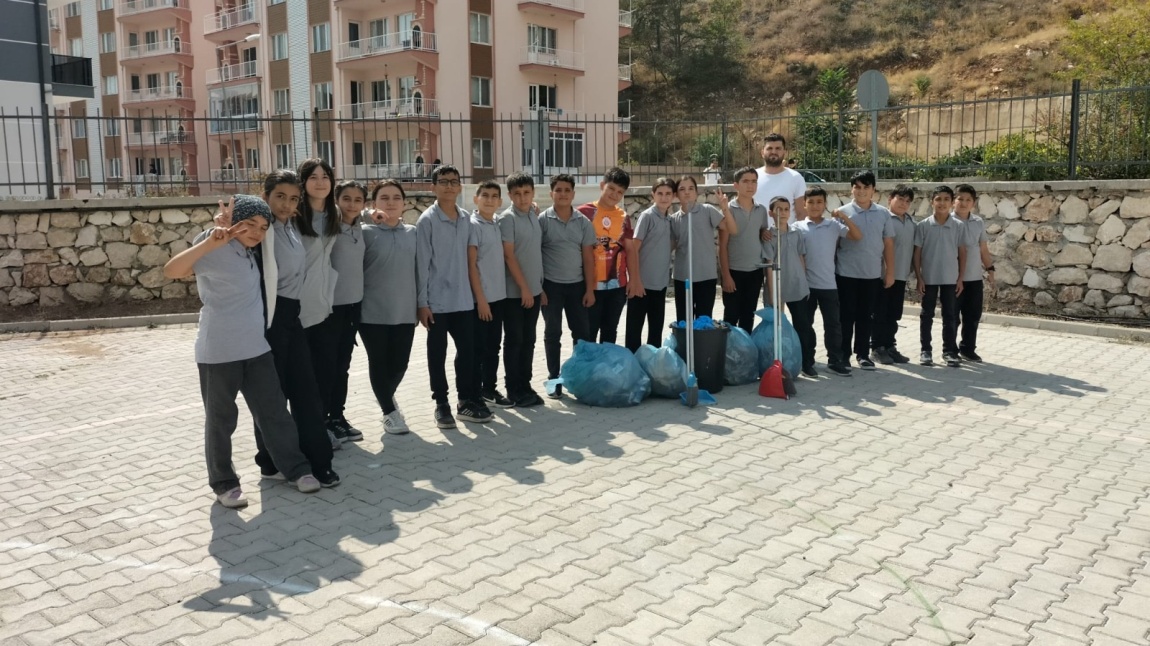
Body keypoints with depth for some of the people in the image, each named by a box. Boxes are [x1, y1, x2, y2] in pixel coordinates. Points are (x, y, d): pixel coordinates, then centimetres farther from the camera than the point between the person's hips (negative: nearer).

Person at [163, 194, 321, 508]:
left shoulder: (248, 253, 11)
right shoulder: (214, 249, -12)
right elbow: (171, 271, -28)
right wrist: (208, 243, -38)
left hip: (256, 348, 7)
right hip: (218, 352, -7)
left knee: (274, 411, 10)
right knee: (220, 419, 6)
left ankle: (296, 468, 19)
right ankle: (224, 483, 18)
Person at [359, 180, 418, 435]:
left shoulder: (412, 232, 8)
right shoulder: (365, 232, -3)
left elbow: (418, 270, 13)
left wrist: (421, 303, 9)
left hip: (404, 311, 4)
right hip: (373, 311, -3)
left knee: (400, 363, 9)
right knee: (379, 363, 5)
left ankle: (387, 399, 38)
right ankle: (389, 412, 21)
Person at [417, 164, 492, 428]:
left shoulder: (465, 218, 8)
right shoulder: (427, 220, -8)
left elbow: (468, 257, 12)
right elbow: (421, 263, -9)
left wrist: (474, 291, 10)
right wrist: (422, 302, -11)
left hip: (463, 299, 5)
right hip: (437, 301, -5)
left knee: (468, 350, 9)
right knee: (437, 354, 6)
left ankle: (467, 400, 20)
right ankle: (441, 404, 17)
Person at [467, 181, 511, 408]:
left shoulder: (498, 225, 11)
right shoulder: (473, 225, -9)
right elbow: (471, 264, -13)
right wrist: (480, 298, -16)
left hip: (499, 295, 7)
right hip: (481, 297, -7)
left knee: (493, 346, 14)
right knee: (478, 348, 0)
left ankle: (489, 388, 24)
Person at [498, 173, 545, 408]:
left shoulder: (535, 216, 9)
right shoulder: (507, 219, -10)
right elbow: (508, 256, -13)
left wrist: (540, 286, 12)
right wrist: (523, 287, -15)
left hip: (534, 290, 6)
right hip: (515, 292, -6)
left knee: (528, 341, 11)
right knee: (514, 341, 2)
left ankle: (526, 386, 20)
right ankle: (514, 390, 9)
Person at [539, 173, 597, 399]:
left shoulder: (583, 222, 4)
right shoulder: (542, 220, -5)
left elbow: (588, 257, 4)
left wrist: (590, 289, 0)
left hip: (577, 284, 3)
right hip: (551, 284, -2)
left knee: (582, 332, 5)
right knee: (553, 333, 5)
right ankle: (554, 380, 14)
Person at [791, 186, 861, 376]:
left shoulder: (834, 225, 3)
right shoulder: (798, 227, -2)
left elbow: (858, 236, -1)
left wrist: (844, 218, -11)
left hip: (829, 284, 1)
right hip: (806, 284, -1)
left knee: (833, 323, 5)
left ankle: (835, 361, 14)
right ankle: (806, 361, 18)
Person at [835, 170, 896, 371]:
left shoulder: (883, 213, 4)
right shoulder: (842, 213, -3)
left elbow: (888, 244, 7)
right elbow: (834, 243, -1)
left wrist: (890, 271, 4)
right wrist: (831, 269, -3)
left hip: (873, 274, 2)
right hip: (847, 273, -2)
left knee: (865, 316, 11)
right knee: (846, 316, 4)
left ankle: (863, 354, 20)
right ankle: (843, 355, 12)